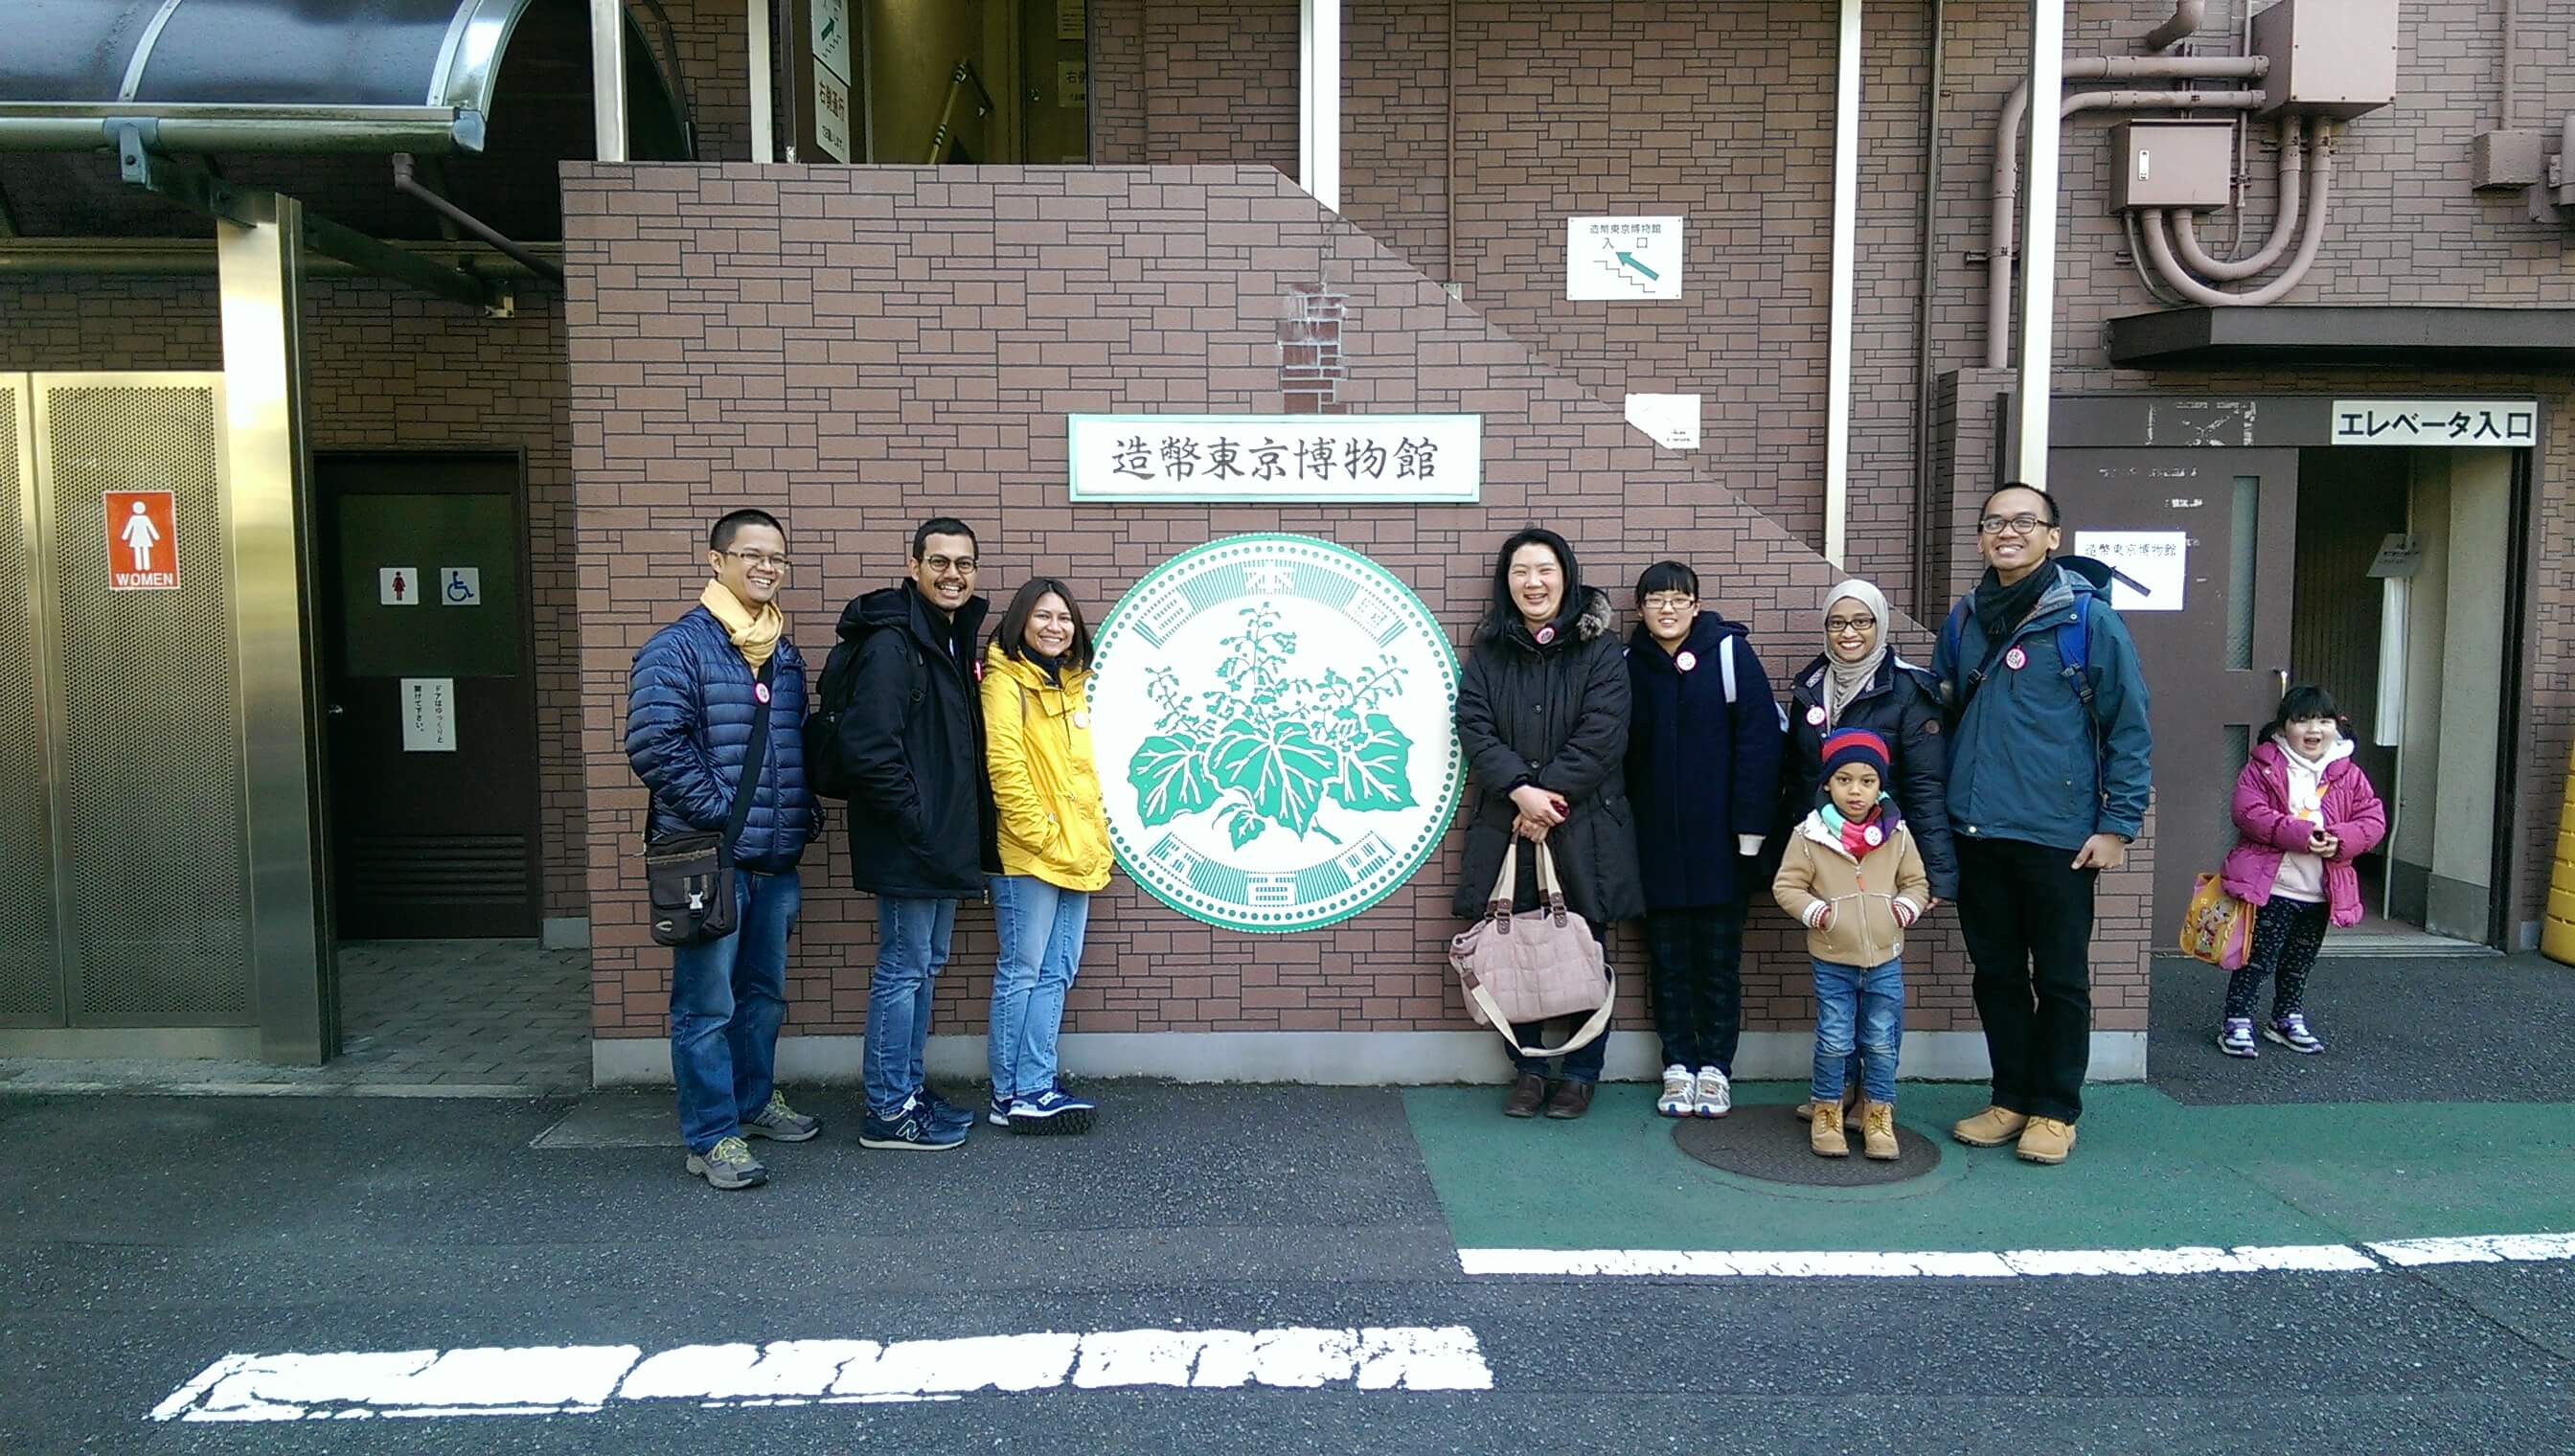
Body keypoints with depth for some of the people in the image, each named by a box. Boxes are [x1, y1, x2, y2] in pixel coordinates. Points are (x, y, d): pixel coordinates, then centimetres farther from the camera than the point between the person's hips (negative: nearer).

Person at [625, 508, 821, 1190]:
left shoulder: (784, 655, 15)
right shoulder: (677, 647, -9)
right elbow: (654, 743, -17)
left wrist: (800, 814, 10)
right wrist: (720, 815, -16)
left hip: (776, 860, 7)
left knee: (764, 993, 18)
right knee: (707, 1005, -2)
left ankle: (753, 1101, 34)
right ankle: (712, 1138, 7)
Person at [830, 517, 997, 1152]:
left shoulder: (958, 638, 13)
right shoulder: (891, 643, -16)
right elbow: (868, 747, -23)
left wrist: (968, 827, 13)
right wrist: (914, 819, -19)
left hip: (946, 843, 9)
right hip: (909, 845, -9)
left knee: (925, 965, 16)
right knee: (903, 969, -1)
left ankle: (909, 1089, 28)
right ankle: (888, 1111, 10)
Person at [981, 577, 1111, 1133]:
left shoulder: (1073, 683, 17)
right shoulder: (1006, 680, -7)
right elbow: (1004, 765, -16)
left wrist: (1097, 834, 10)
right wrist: (1041, 836, -17)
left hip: (1078, 854, 8)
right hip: (1027, 854, -8)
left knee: (1055, 973, 10)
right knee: (1022, 972, -1)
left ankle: (1036, 1086, 17)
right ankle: (1012, 1096, 7)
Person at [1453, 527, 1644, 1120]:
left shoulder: (1598, 650, 0)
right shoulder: (1488, 653, 8)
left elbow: (1601, 735, -8)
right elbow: (1474, 729, -2)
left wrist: (1549, 796, -14)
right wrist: (1521, 790, -16)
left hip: (1584, 825, -2)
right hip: (1506, 822, 2)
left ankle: (1582, 1073, 19)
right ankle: (1528, 1070, 19)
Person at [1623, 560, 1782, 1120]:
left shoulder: (1728, 651, -4)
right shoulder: (1630, 664, 5)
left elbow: (1760, 737, -8)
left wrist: (1750, 824, -12)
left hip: (1718, 840, -3)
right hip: (1656, 841, 3)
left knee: (1719, 958, 6)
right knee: (1668, 959, 8)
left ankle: (1715, 1068, 17)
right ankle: (1678, 1067, 18)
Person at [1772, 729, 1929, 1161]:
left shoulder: (1897, 834, -1)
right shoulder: (1809, 835, -9)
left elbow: (1917, 882, 10)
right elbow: (1786, 886, -5)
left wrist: (1905, 908, -9)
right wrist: (1815, 911, -19)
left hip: (1885, 960, 2)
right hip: (1832, 962, -2)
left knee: (1882, 1043, 10)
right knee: (1834, 1042, 4)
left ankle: (1879, 1116, 24)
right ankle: (1826, 1113, 20)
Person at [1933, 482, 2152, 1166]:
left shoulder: (2090, 620, -6)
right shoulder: (1964, 621, 9)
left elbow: (2129, 731, -5)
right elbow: (1940, 718, 17)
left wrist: (2118, 825, -9)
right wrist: (1935, 817, 12)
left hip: (2059, 838, -5)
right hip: (1977, 834, 5)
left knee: (2060, 979, 6)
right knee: (1996, 974, 13)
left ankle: (2054, 1111, 19)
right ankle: (2010, 1099, 27)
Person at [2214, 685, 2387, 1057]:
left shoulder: (2349, 775, 6)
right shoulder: (2263, 767, -6)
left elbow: (2373, 820, 3)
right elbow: (2248, 812, -16)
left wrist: (2341, 840, -16)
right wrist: (2298, 834, -24)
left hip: (2321, 891, 5)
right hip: (2271, 887, -5)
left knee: (2299, 963, 19)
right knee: (2258, 957, -3)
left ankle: (2288, 1018, 35)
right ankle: (2237, 1021, 7)